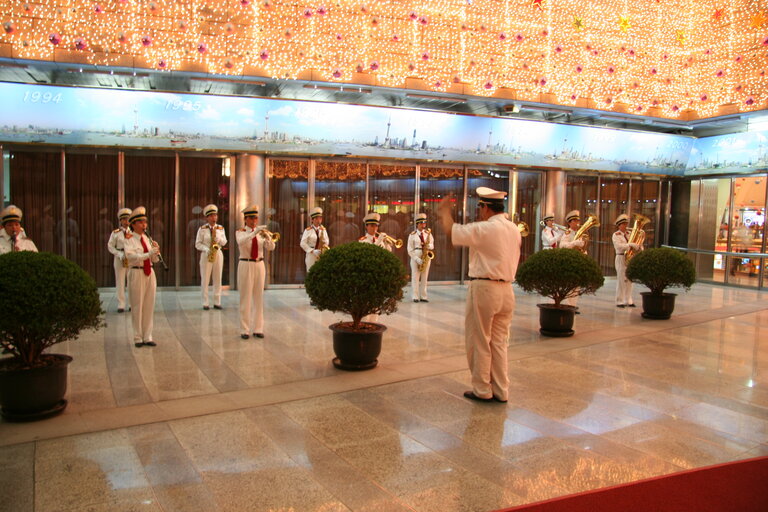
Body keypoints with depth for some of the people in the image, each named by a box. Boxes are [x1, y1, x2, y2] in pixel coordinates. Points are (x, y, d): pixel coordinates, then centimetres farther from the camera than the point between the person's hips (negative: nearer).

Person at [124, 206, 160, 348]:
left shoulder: (147, 238, 13)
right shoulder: (129, 239, -4)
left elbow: (155, 260, 12)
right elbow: (131, 256, -20)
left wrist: (156, 251, -8)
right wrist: (149, 254, -29)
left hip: (149, 273, 6)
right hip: (136, 274, -6)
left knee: (149, 306, 7)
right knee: (137, 306, 0)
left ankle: (147, 337, 15)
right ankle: (138, 337, 8)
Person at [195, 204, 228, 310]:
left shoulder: (220, 228, 8)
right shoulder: (202, 229, -2)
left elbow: (224, 242, 5)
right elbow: (198, 244, -3)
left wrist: (217, 237, -14)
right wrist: (207, 249, -18)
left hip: (218, 254, 3)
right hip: (206, 255, -3)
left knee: (218, 279, 4)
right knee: (205, 279, -2)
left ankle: (217, 302, 9)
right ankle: (205, 303, 2)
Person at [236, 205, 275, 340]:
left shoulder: (261, 232, 9)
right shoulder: (240, 232, -1)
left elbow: (271, 247, -4)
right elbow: (241, 242, -25)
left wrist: (266, 237, -23)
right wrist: (254, 232, -34)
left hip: (259, 265, 4)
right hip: (245, 265, -4)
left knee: (259, 297, 6)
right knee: (245, 298, -2)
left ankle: (258, 329, 12)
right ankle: (244, 330, 3)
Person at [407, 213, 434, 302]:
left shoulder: (428, 234, 10)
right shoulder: (412, 235, -1)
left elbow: (432, 246, 12)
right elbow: (410, 250, -4)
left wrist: (429, 246, -13)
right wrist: (417, 259, -14)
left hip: (426, 257, 3)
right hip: (415, 258, -3)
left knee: (424, 278, 5)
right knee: (415, 278, -3)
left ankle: (423, 296, 9)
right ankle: (416, 297, 1)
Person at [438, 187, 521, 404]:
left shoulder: (484, 229, -15)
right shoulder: (514, 229, 8)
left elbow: (451, 230, -6)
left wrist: (445, 210, 12)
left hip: (484, 288, -7)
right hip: (506, 289, 7)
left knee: (479, 342, 6)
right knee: (499, 342, 14)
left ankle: (482, 390, 15)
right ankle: (500, 391, 20)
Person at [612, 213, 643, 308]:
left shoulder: (628, 235, 16)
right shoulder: (616, 235, -3)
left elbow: (636, 243, 15)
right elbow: (619, 246, -19)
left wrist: (639, 247, -8)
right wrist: (631, 245, -28)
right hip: (621, 258, -6)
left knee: (629, 280, 7)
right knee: (621, 280, -8)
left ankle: (628, 301, 13)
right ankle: (619, 301, -4)